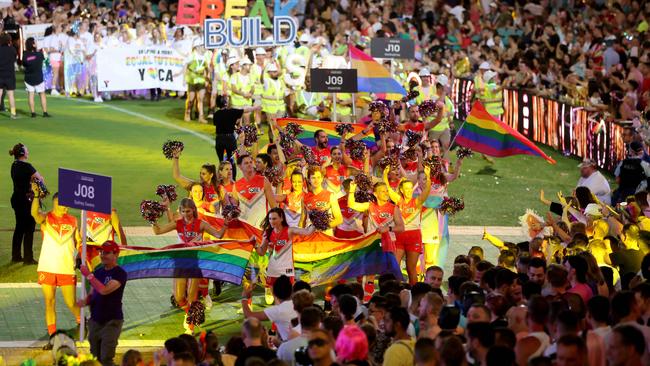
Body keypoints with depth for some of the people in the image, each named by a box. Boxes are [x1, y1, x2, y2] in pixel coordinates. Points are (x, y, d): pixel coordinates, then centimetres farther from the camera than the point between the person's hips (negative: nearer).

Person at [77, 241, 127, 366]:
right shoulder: (98, 272, 12)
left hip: (111, 321, -7)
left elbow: (104, 290, -24)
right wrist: (85, 301, -3)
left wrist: (88, 275, -16)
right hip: (95, 320, 7)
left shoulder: (120, 273, -11)